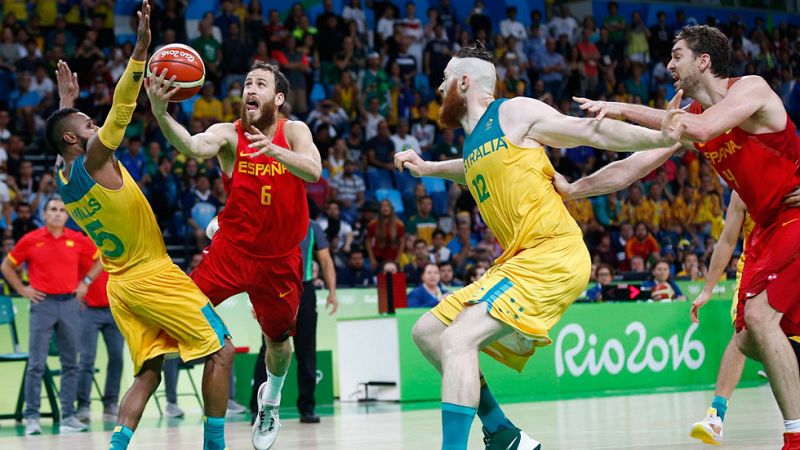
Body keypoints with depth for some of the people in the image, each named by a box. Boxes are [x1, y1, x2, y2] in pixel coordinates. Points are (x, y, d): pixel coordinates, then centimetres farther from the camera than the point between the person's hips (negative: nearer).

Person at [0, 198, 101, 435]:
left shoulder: (77, 240, 4)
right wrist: (22, 289, 1)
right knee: (36, 364, -4)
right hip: (43, 303, -2)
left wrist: (85, 282, 8)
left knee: (71, 364, 4)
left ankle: (68, 416, 10)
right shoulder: (31, 240, -1)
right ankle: (31, 417, 0)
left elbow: (100, 258, 18)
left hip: (70, 303, 2)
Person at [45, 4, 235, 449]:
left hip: (121, 285, 9)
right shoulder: (94, 161, -14)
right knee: (222, 351, -2)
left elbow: (64, 133, 31)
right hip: (154, 276, -9)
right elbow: (121, 108, -22)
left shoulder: (63, 173, 8)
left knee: (149, 373, 9)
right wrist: (141, 50, -25)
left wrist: (66, 99, 42)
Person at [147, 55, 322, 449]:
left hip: (280, 259, 1)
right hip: (231, 249, -1)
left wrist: (274, 150, -47)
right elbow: (194, 146, -33)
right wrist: (160, 113, -52)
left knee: (278, 339, 15)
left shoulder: (294, 132, -9)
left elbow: (313, 171, -28)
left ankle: (270, 402, 43)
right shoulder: (229, 134, -11)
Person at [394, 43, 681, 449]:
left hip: (553, 253, -10)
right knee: (428, 331, 12)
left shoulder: (516, 113, -2)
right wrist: (427, 168, 41)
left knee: (458, 339, -23)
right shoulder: (474, 143, 21)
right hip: (518, 261, 10)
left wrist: (659, 138, -9)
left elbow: (594, 132, -2)